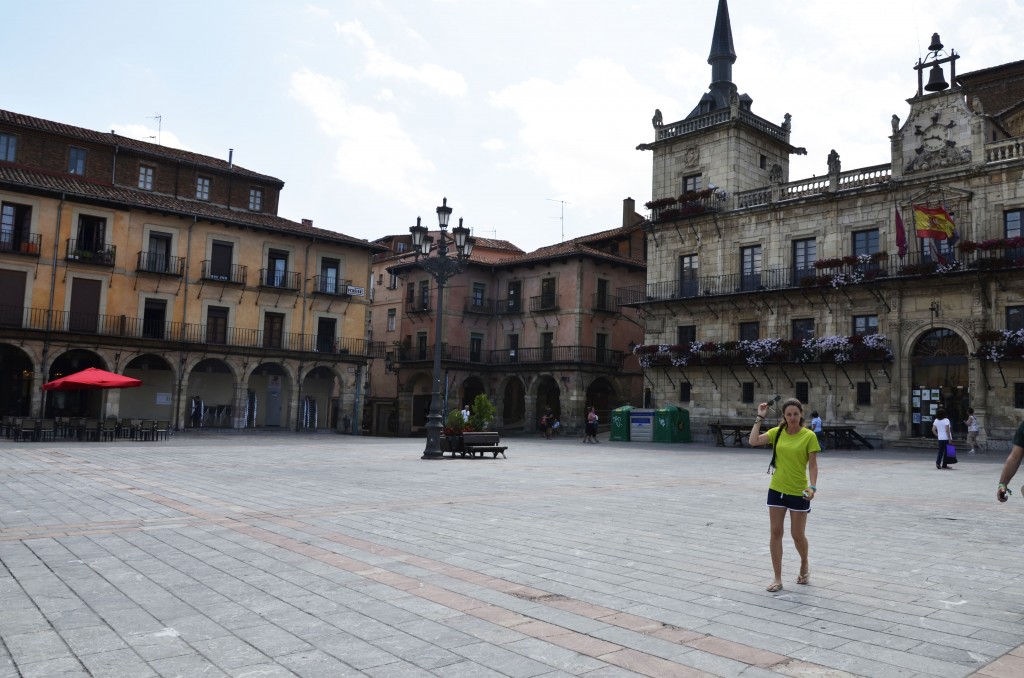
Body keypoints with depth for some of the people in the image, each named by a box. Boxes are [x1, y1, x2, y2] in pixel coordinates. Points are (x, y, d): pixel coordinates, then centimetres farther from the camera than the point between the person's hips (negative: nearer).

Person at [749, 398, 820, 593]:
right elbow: (753, 441, -11)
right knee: (776, 532, 3)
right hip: (776, 489, 3)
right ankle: (777, 579, 11)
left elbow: (813, 464, -7)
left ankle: (805, 564, 39)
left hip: (798, 492, -3)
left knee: (797, 535, 7)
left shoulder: (809, 436, -8)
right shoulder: (777, 432, 1)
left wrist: (813, 486, -19)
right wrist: (760, 418, -8)